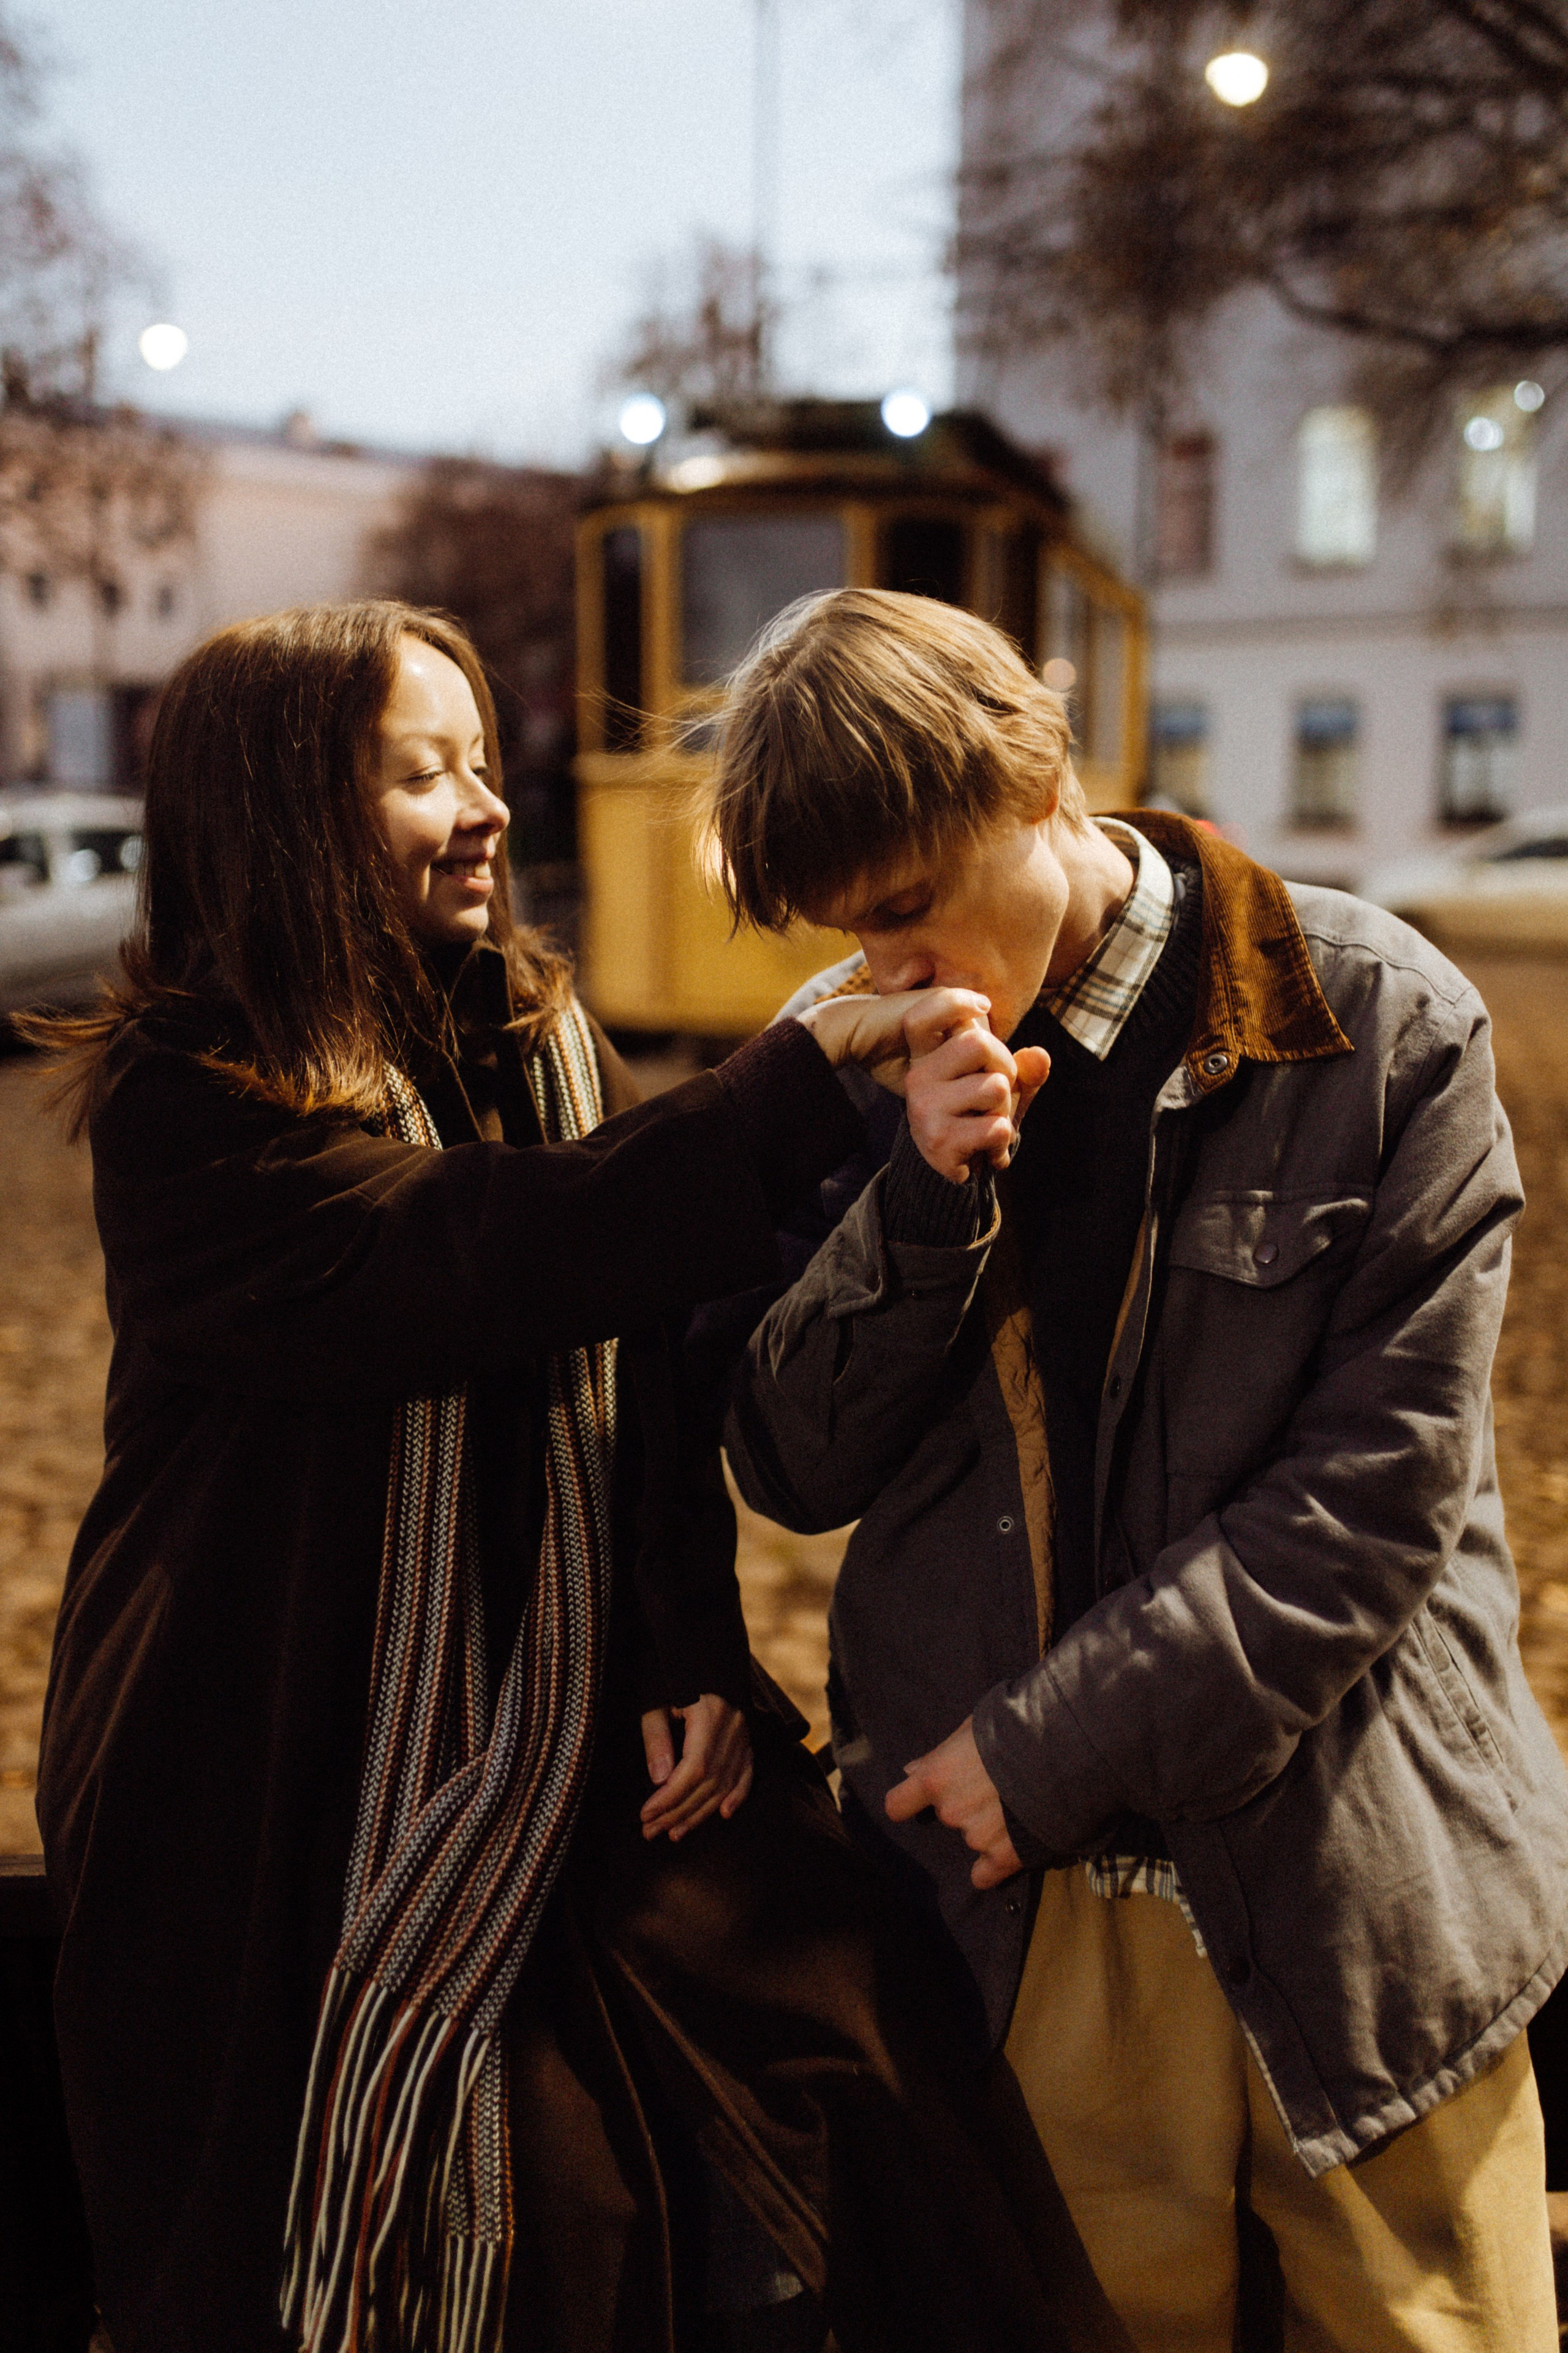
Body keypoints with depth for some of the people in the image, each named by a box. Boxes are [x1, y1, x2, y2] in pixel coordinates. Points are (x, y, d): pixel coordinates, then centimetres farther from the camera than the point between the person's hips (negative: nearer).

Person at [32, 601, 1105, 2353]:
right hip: (298, 1799, -4)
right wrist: (809, 1075, -34)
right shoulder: (188, 1109, -14)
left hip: (584, 1741, 5)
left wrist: (696, 1654, -9)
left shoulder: (539, 1040, 5)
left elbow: (649, 1363, 0)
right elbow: (502, 1260, -30)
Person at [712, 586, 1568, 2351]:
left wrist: (1060, 1744, -14)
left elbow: (1380, 1486, -11)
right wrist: (919, 1199, -18)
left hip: (1350, 1895, -1)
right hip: (1021, 1914, 2)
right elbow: (792, 1472, -1)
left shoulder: (1380, 1027, -9)